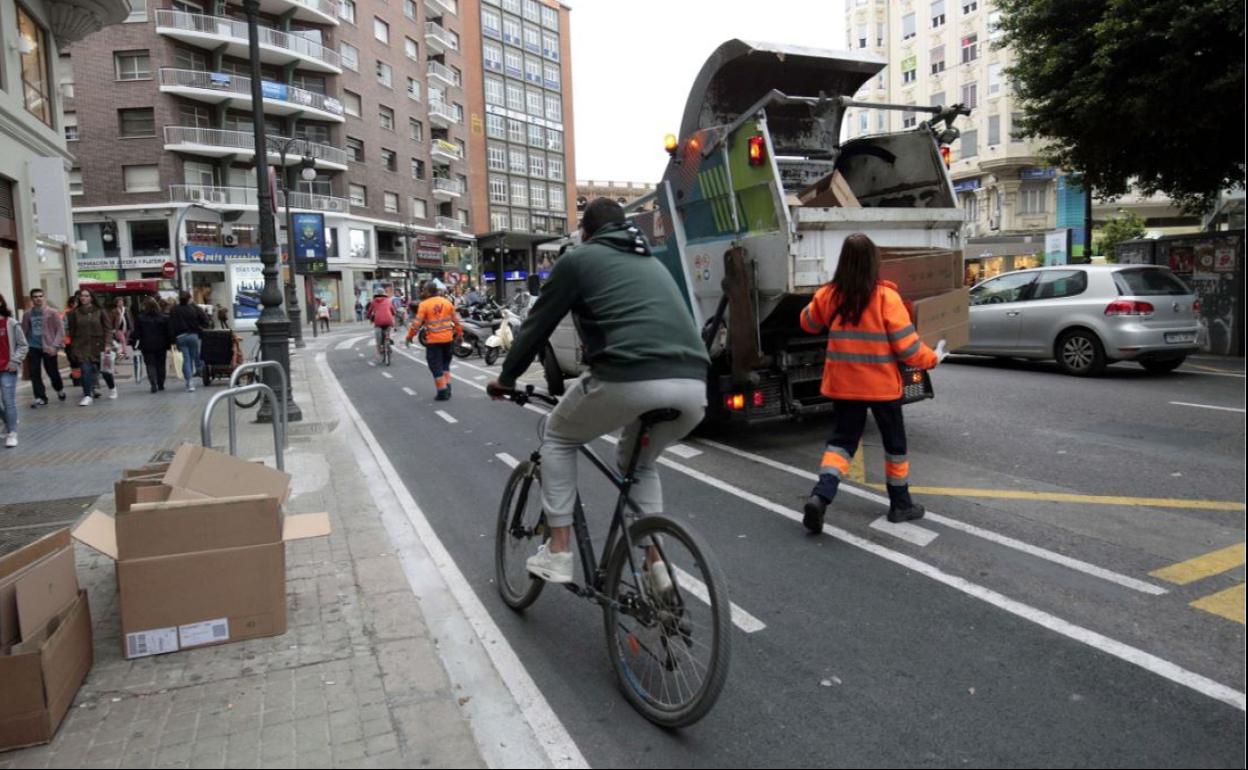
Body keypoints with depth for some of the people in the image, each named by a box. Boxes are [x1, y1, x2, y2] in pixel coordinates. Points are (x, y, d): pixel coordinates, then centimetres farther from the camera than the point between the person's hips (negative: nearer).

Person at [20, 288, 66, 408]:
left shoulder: (52, 313, -5)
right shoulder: (28, 314, 4)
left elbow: (60, 330, -7)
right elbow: (24, 331, 9)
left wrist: (55, 345, -15)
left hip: (48, 347, -3)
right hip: (33, 348, 3)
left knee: (52, 372, 6)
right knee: (34, 374, 0)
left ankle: (60, 389, 35)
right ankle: (40, 398, 7)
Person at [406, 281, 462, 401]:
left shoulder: (424, 304, -9)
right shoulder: (447, 302, 4)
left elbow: (417, 323, -11)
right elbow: (456, 320, 9)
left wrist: (410, 336, 1)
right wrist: (459, 333, 21)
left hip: (433, 340, -5)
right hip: (448, 339, 5)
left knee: (436, 366, 5)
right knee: (445, 364, 21)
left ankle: (442, 392, 5)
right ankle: (447, 389, 16)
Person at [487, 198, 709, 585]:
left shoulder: (579, 259, 15)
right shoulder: (652, 262, 32)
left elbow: (538, 325, 17)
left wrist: (506, 377, 32)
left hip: (630, 380, -6)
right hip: (693, 386, 6)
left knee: (557, 437, 24)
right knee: (639, 463, 34)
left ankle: (558, 553, 21)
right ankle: (655, 561, 25)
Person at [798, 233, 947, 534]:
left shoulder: (829, 295, -4)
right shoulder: (885, 297, -15)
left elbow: (808, 322, 15)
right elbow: (907, 345, -14)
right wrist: (932, 358, 4)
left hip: (843, 384, 3)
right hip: (882, 385, -3)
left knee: (842, 439, 10)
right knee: (894, 442, 16)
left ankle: (820, 496, -12)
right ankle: (900, 503, 29)